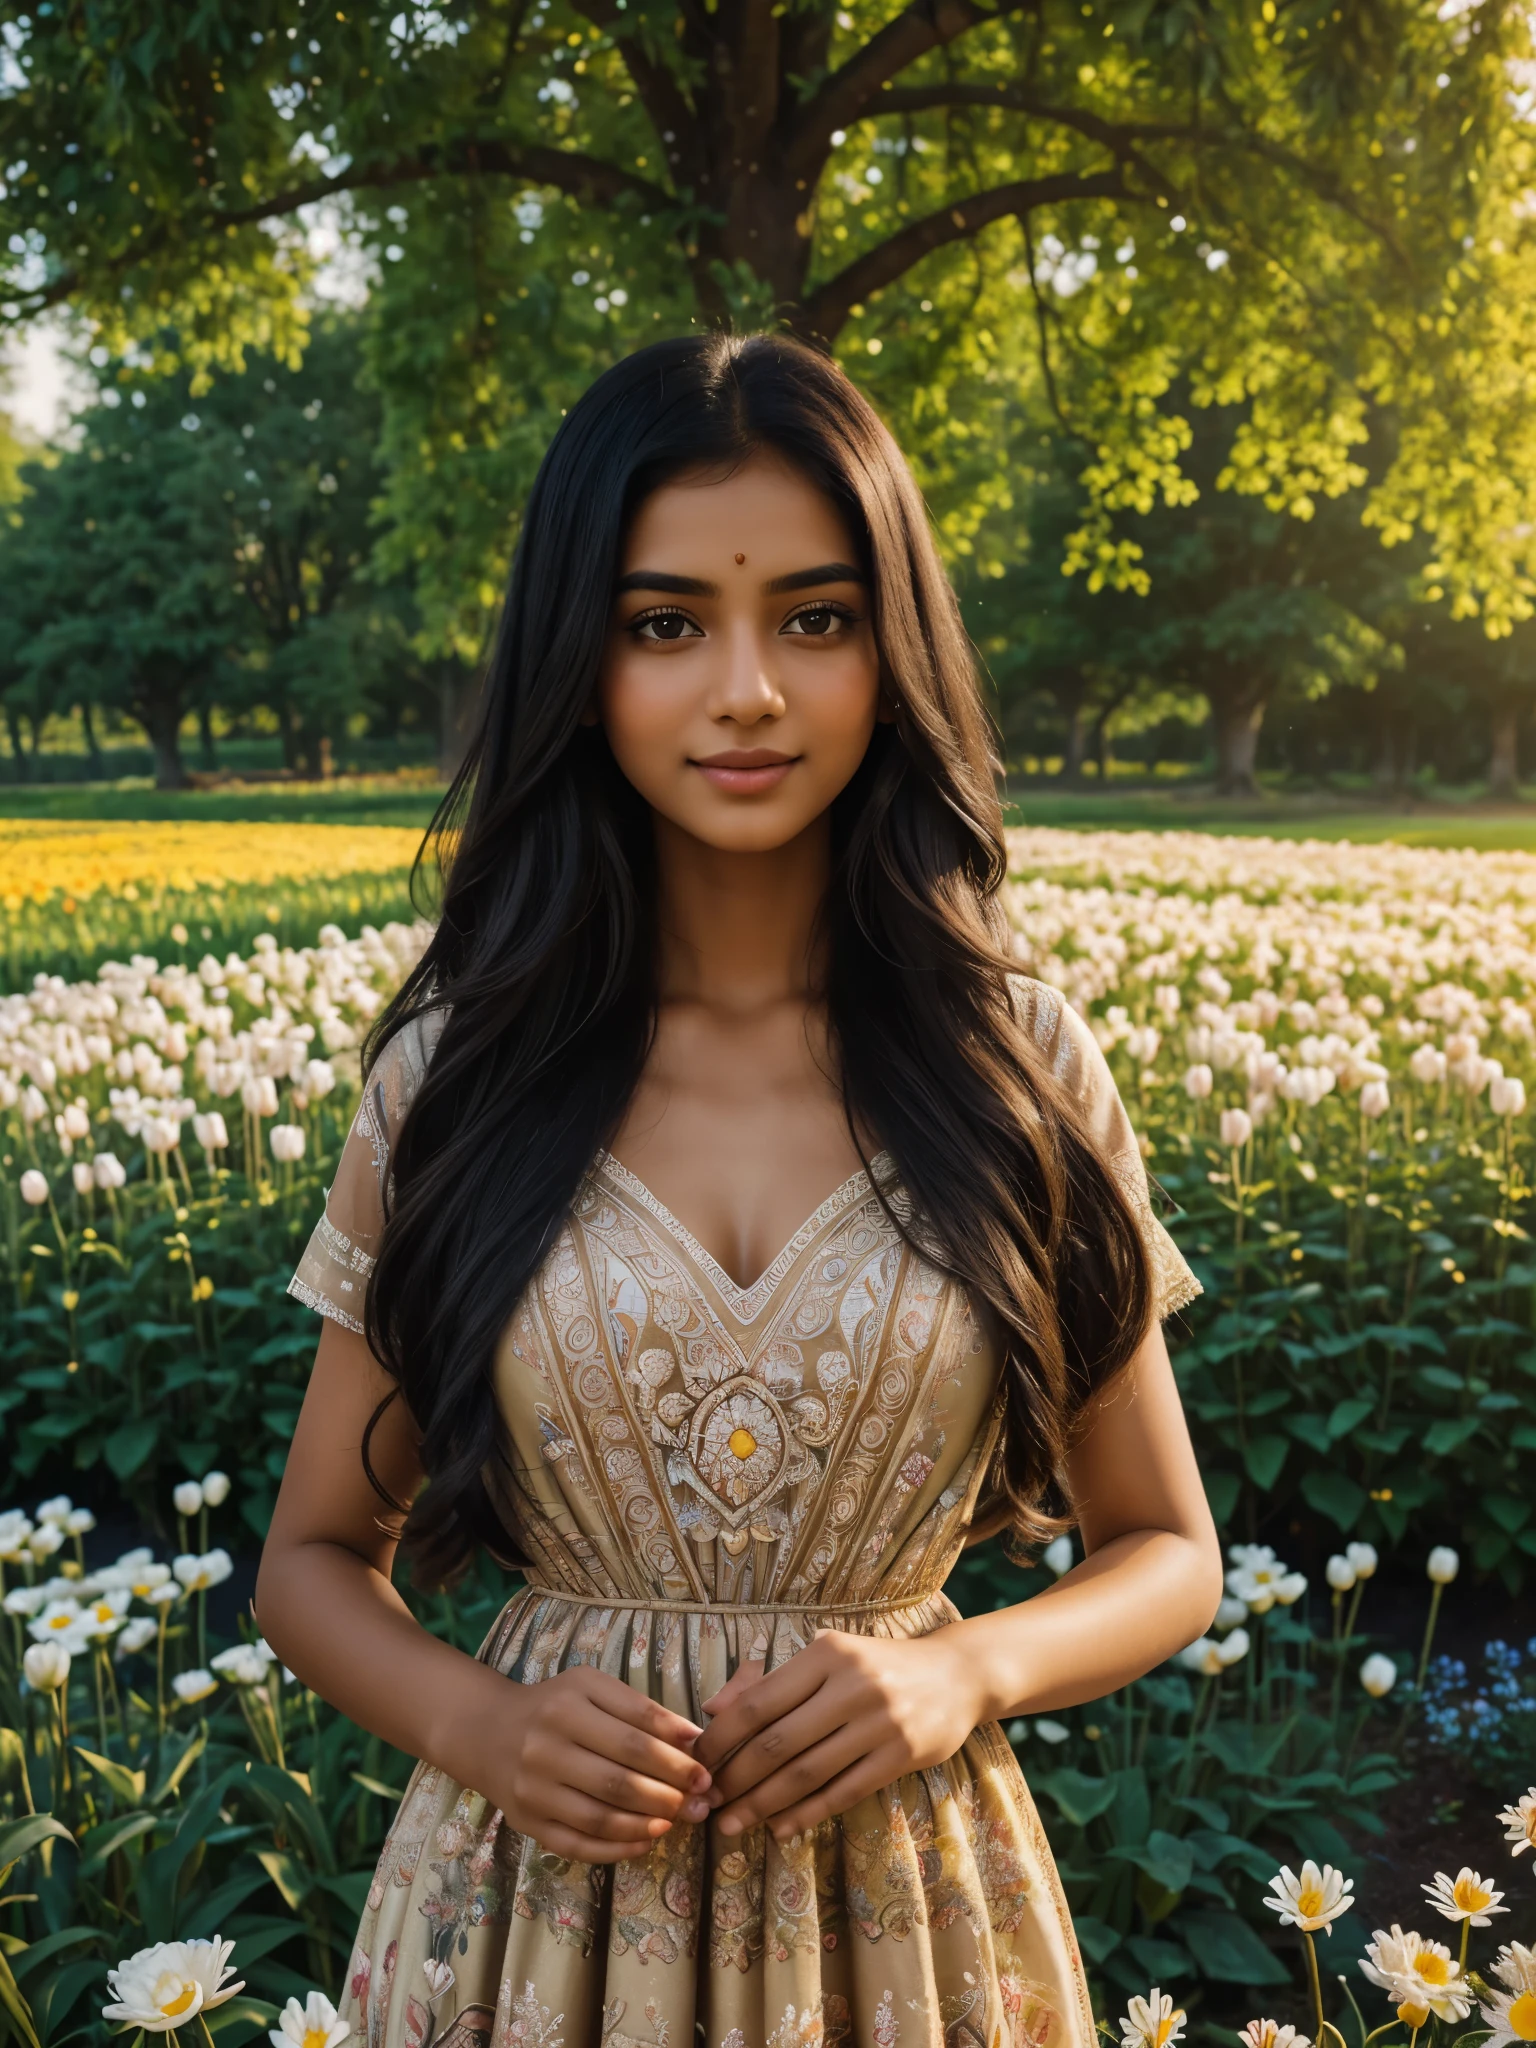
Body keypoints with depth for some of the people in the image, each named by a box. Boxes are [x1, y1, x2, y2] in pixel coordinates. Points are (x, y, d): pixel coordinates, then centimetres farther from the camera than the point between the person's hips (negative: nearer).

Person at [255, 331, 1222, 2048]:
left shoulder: (1016, 1065, -8)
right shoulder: (454, 1068, -8)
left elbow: (1167, 1554, 2)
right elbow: (317, 1558, 3)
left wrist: (965, 1671, -16)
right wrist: (472, 1724, -16)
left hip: (909, 1906, 0)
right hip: (535, 1895, 1)